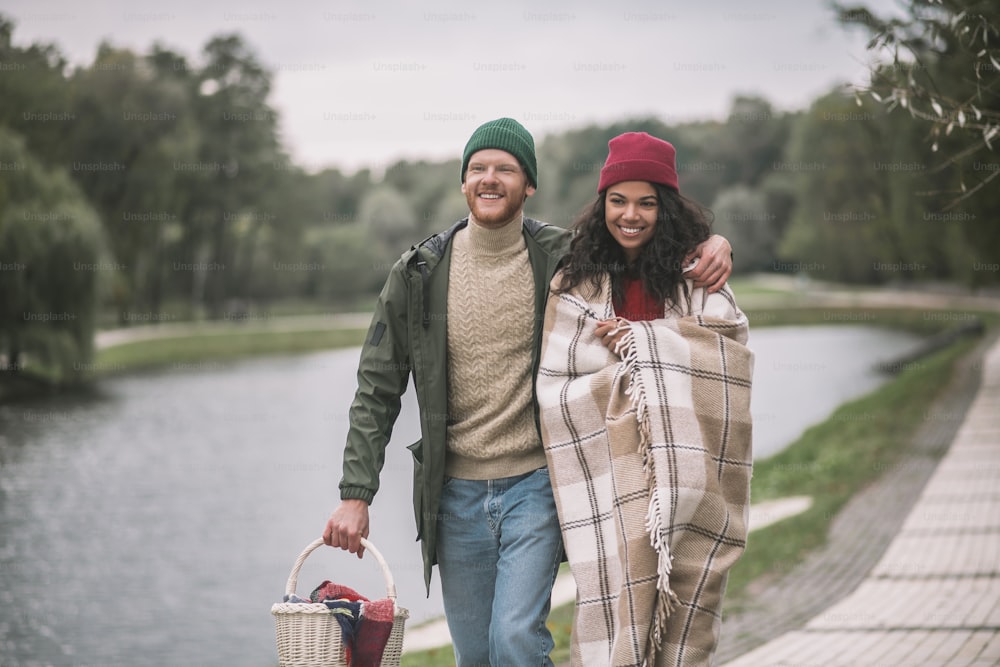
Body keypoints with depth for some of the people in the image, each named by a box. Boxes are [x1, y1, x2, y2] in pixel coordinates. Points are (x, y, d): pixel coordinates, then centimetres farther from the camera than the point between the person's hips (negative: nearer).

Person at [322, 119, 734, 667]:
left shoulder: (564, 258, -3)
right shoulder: (420, 274, 0)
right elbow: (377, 391, 4)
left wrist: (710, 245, -12)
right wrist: (355, 494, -3)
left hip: (536, 483, -2)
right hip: (457, 492, 2)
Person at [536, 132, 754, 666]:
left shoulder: (696, 278, 7)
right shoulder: (576, 283, 5)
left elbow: (731, 358, -6)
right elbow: (553, 390, 2)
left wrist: (640, 341, -10)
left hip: (686, 479, 1)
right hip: (611, 484, -1)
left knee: (683, 622, -1)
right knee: (618, 601, -7)